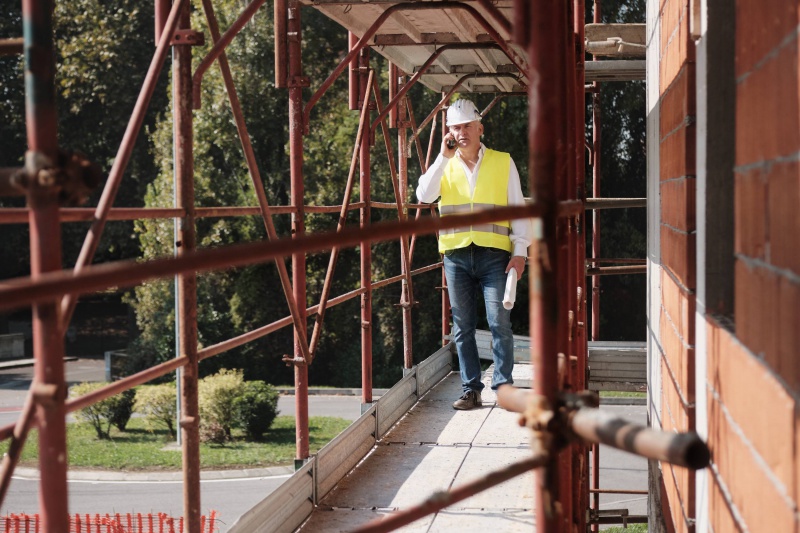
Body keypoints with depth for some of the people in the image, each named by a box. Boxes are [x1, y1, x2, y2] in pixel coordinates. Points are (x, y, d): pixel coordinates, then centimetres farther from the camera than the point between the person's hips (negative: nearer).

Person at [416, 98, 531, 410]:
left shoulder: (503, 162, 7)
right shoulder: (445, 165, 11)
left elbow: (518, 208, 6)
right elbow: (423, 195, -7)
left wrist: (520, 251, -3)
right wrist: (444, 156, -9)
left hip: (493, 254, -2)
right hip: (456, 255, 2)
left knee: (499, 322, -10)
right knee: (462, 327, 5)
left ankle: (503, 387, -3)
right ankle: (470, 390, 11)